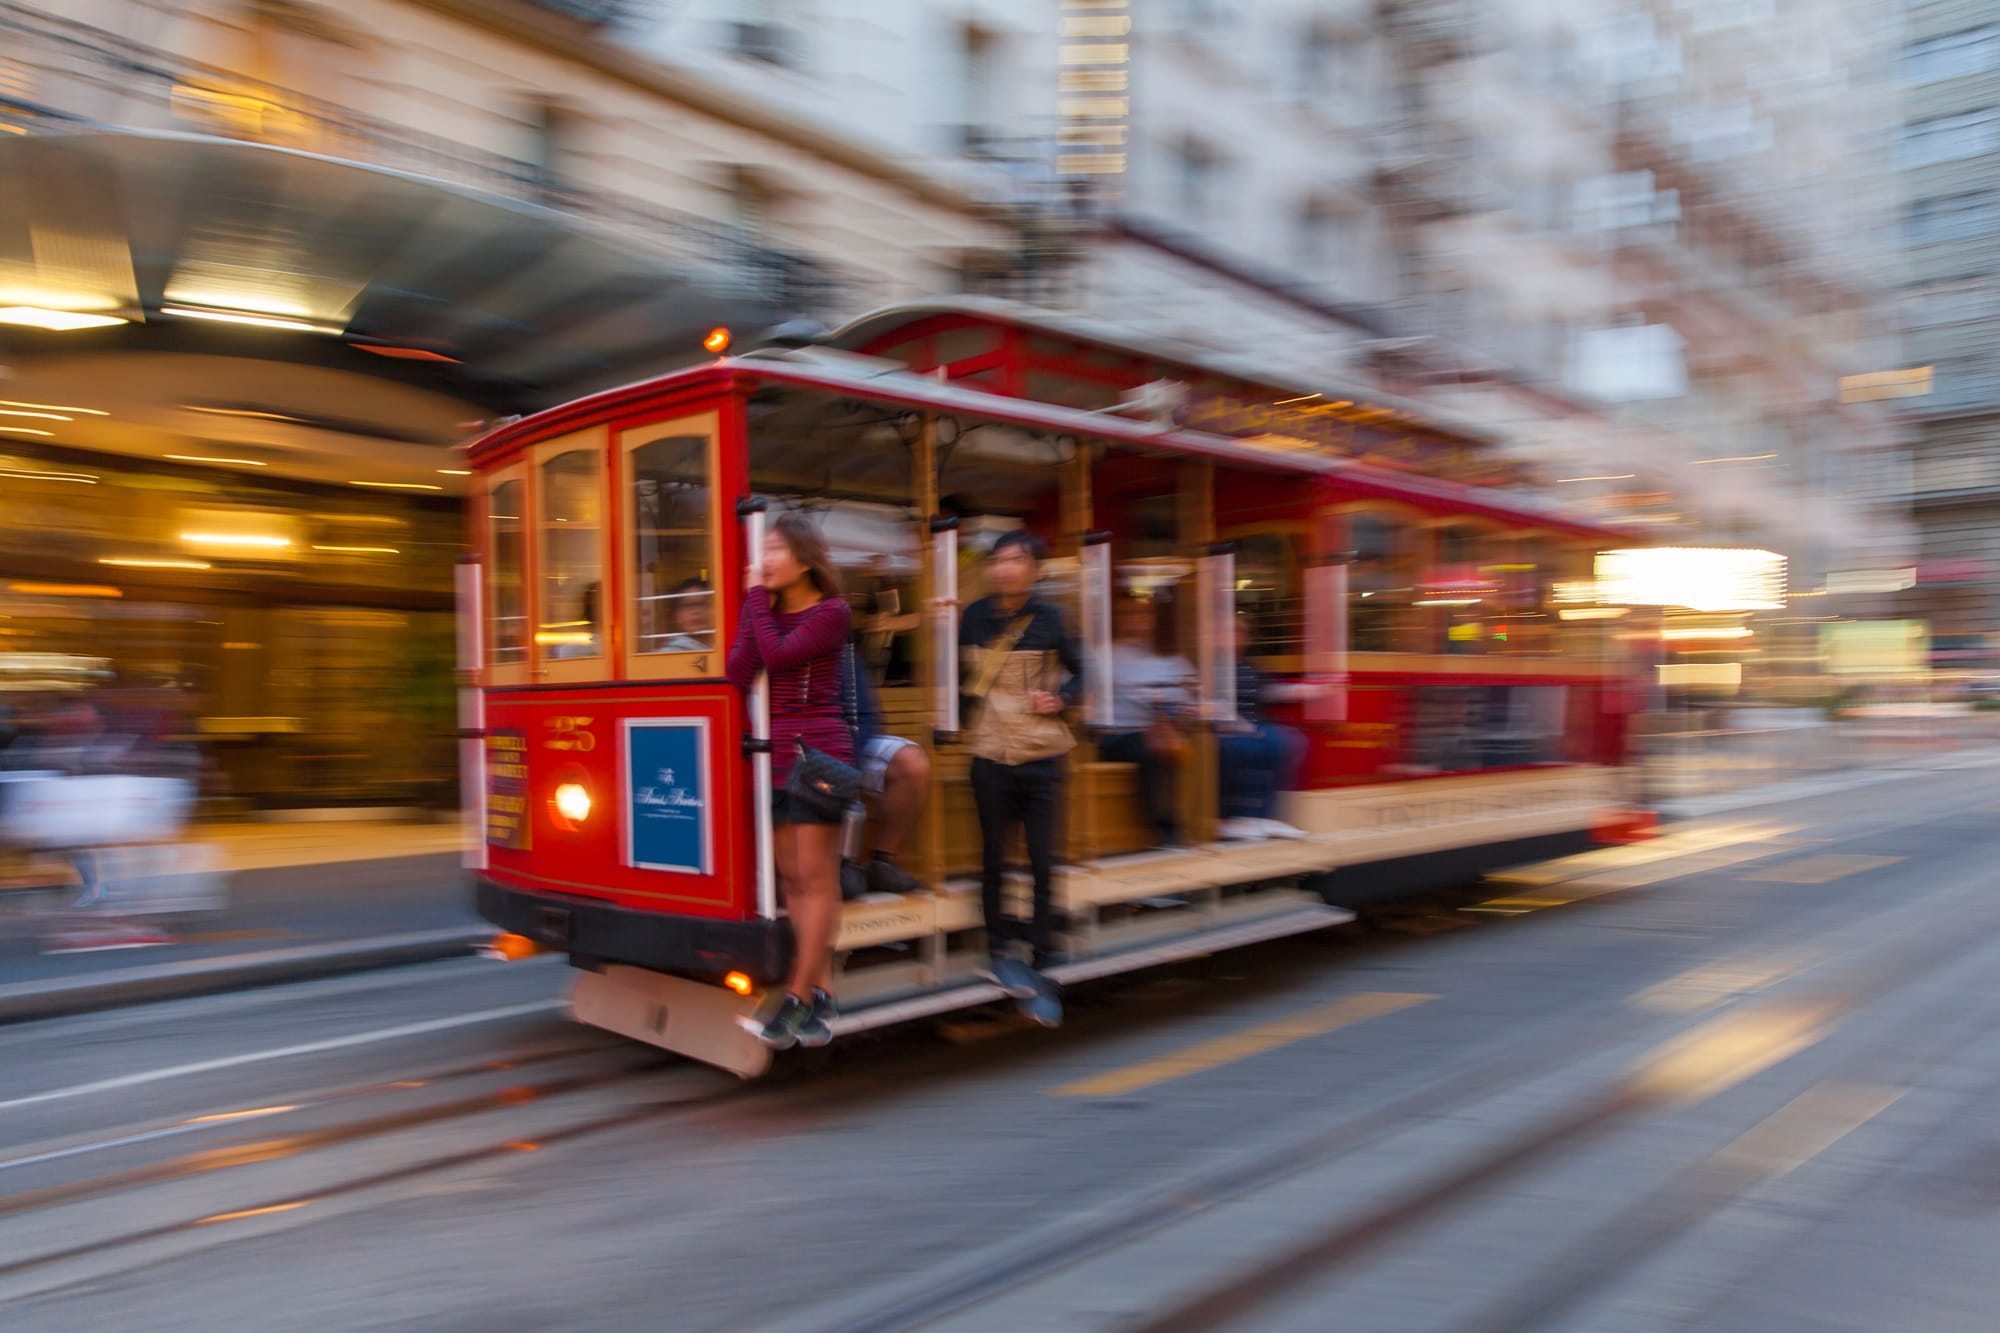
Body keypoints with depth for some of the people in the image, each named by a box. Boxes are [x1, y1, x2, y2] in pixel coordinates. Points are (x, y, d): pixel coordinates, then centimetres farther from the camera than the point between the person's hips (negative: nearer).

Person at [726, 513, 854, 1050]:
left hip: (816, 752, -7)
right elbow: (738, 673, -1)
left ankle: (797, 999, -2)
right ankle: (821, 994, 12)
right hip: (775, 757, 7)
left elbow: (778, 653, -18)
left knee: (816, 879, -4)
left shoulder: (830, 612, -4)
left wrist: (758, 597, -6)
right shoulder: (767, 612, 14)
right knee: (792, 879, 6)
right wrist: (753, 601, -1)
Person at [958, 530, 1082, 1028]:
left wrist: (1061, 698, -4)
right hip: (990, 755, 0)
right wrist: (960, 720, -3)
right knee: (994, 857, 9)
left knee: (1043, 863, 1)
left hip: (1042, 754, 0)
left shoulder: (1048, 619, 1)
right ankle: (999, 951, 27)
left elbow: (1077, 671, 13)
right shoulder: (973, 617, 1)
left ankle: (1040, 970, 11)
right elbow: (958, 677, 10)